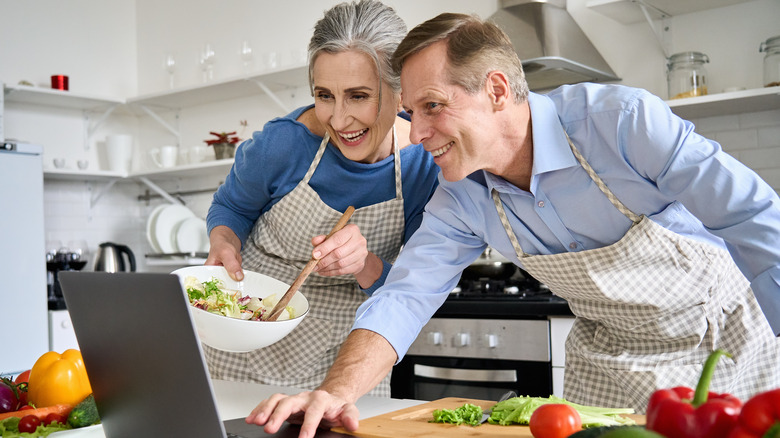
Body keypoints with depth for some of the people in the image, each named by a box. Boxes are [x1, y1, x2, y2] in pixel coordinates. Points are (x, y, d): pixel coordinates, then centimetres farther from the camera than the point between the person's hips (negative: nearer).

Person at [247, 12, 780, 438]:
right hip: (610, 362, 4)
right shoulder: (460, 199, -13)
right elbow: (404, 296, -16)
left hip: (726, 337, -3)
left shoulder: (623, 121, -29)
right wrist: (337, 391, -33)